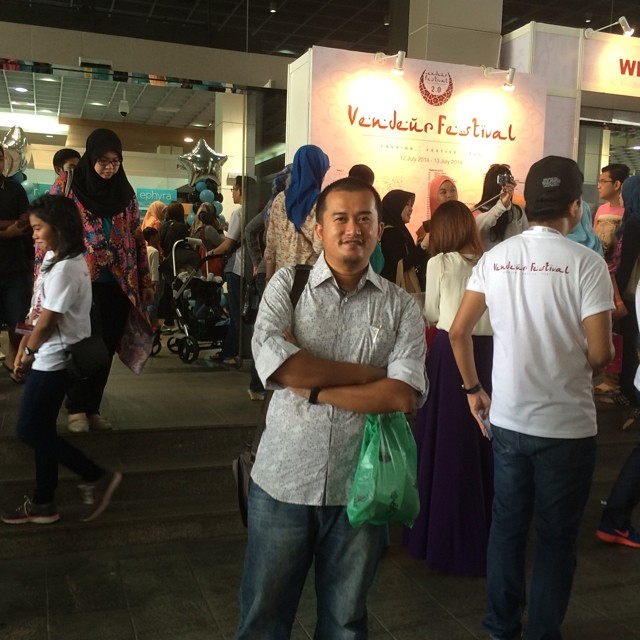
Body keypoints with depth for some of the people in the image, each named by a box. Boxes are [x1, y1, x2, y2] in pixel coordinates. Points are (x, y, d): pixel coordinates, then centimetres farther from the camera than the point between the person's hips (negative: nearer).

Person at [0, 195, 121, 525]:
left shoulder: (65, 269, -22)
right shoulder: (53, 258, 8)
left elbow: (47, 322, -18)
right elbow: (37, 310, 10)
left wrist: (27, 353, -3)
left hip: (54, 359, -9)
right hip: (49, 357, 9)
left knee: (29, 431, -2)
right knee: (40, 429, 14)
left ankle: (98, 477, 6)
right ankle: (43, 503, 26)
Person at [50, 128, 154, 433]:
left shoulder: (125, 192, 10)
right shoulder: (67, 185, -1)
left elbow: (136, 238, 13)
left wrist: (145, 280, 10)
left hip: (118, 284, 4)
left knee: (106, 347, 6)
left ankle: (92, 408, 19)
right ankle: (76, 408, 13)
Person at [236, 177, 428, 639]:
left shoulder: (401, 306, -1)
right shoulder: (287, 285, -2)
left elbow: (403, 395, -13)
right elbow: (274, 364, -18)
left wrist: (312, 387, -16)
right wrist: (370, 371, -12)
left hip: (360, 485, 1)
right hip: (284, 479, 0)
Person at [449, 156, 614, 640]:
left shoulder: (494, 259, 0)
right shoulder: (586, 264, -13)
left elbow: (459, 332, 1)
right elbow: (600, 354, -15)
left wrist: (473, 388, 13)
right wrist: (583, 367, 7)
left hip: (507, 419, 4)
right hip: (567, 424, -4)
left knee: (507, 525, 17)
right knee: (557, 536, 12)